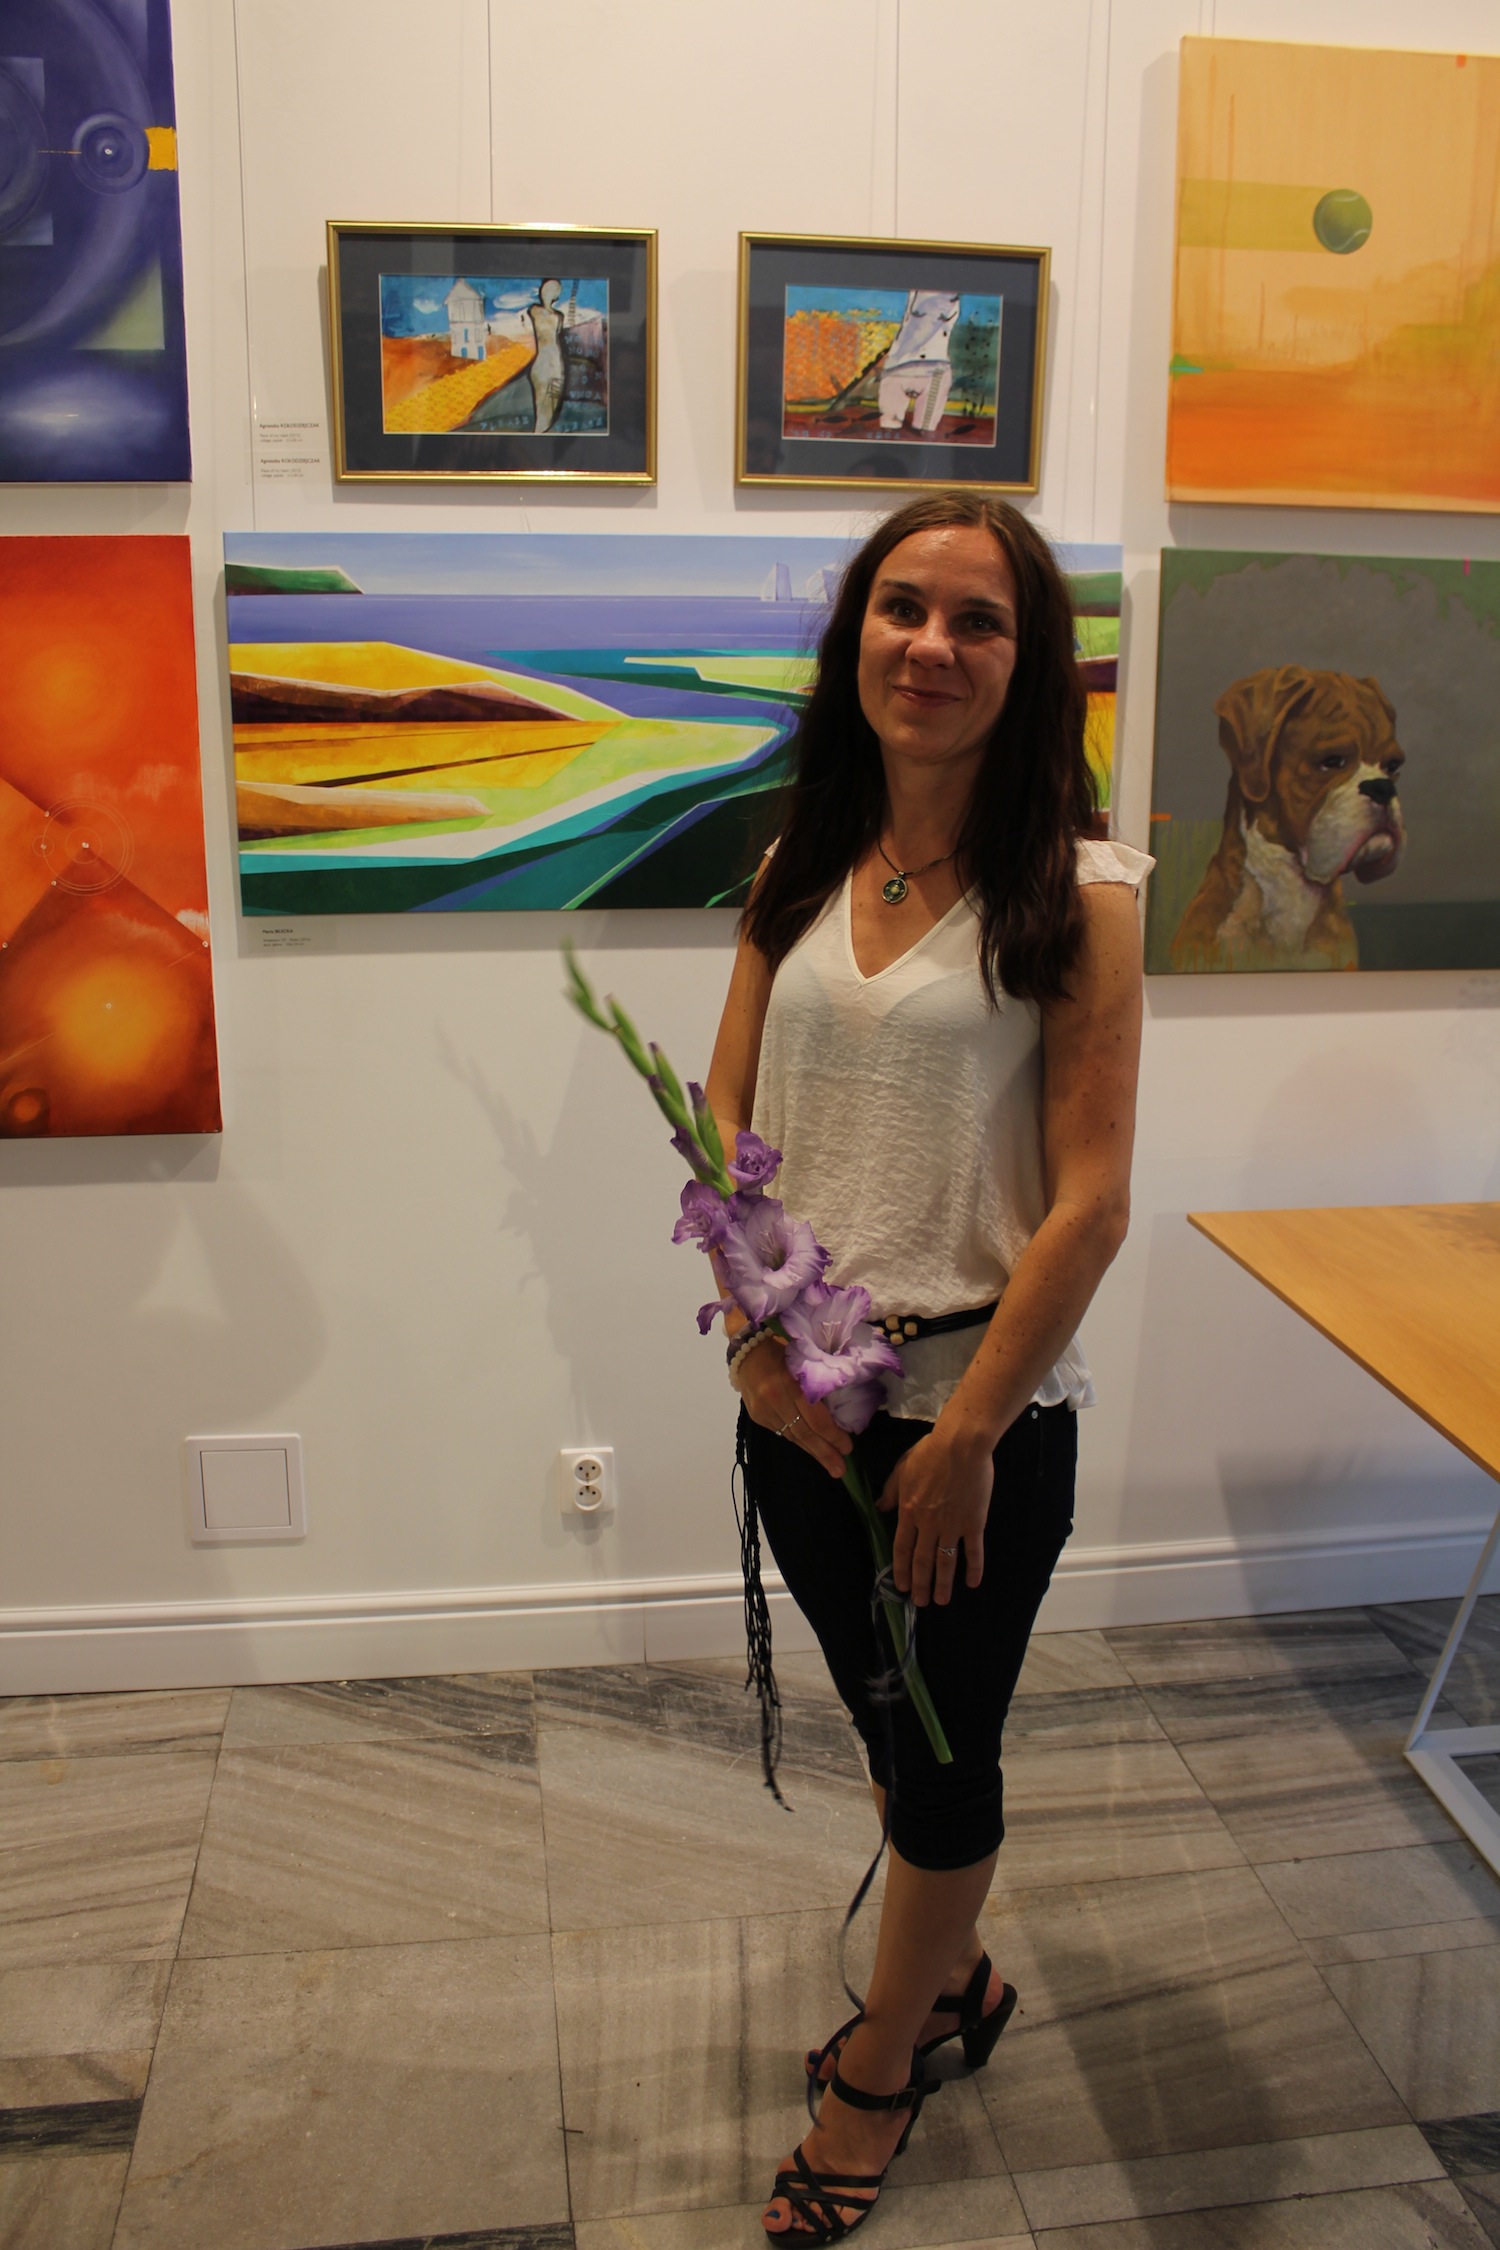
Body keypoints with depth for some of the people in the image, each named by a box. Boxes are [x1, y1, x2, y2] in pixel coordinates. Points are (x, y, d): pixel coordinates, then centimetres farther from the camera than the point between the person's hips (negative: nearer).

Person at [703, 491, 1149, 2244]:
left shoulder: (1074, 897, -13)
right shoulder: (799, 872, 2)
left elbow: (1089, 1200, -15)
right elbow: (724, 1121, 3)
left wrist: (964, 1435, -14)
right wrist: (756, 1334, -10)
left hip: (981, 1406, -4)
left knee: (943, 1750, 14)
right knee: (883, 1716, 23)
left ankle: (880, 2070, 41)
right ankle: (953, 1977, 51)